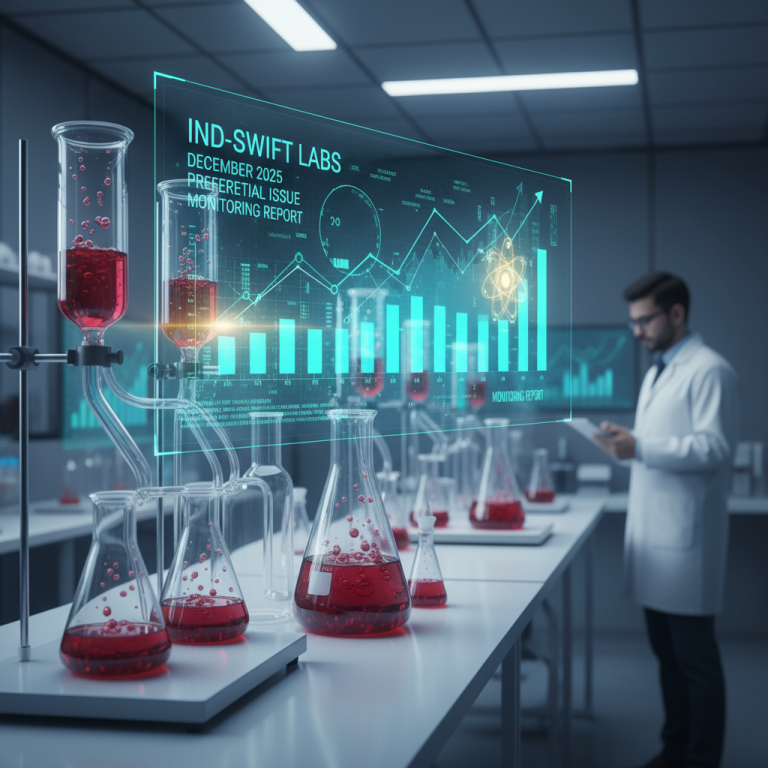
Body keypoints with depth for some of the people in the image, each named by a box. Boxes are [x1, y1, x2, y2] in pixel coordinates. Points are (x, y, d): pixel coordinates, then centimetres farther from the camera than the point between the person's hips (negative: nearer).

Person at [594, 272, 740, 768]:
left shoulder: (709, 371, -10)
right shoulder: (658, 371, 19)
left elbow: (715, 447, -19)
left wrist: (640, 447, -24)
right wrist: (627, 443, 5)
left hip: (684, 540, -9)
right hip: (653, 535, 9)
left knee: (695, 658, -1)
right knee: (667, 653, 15)